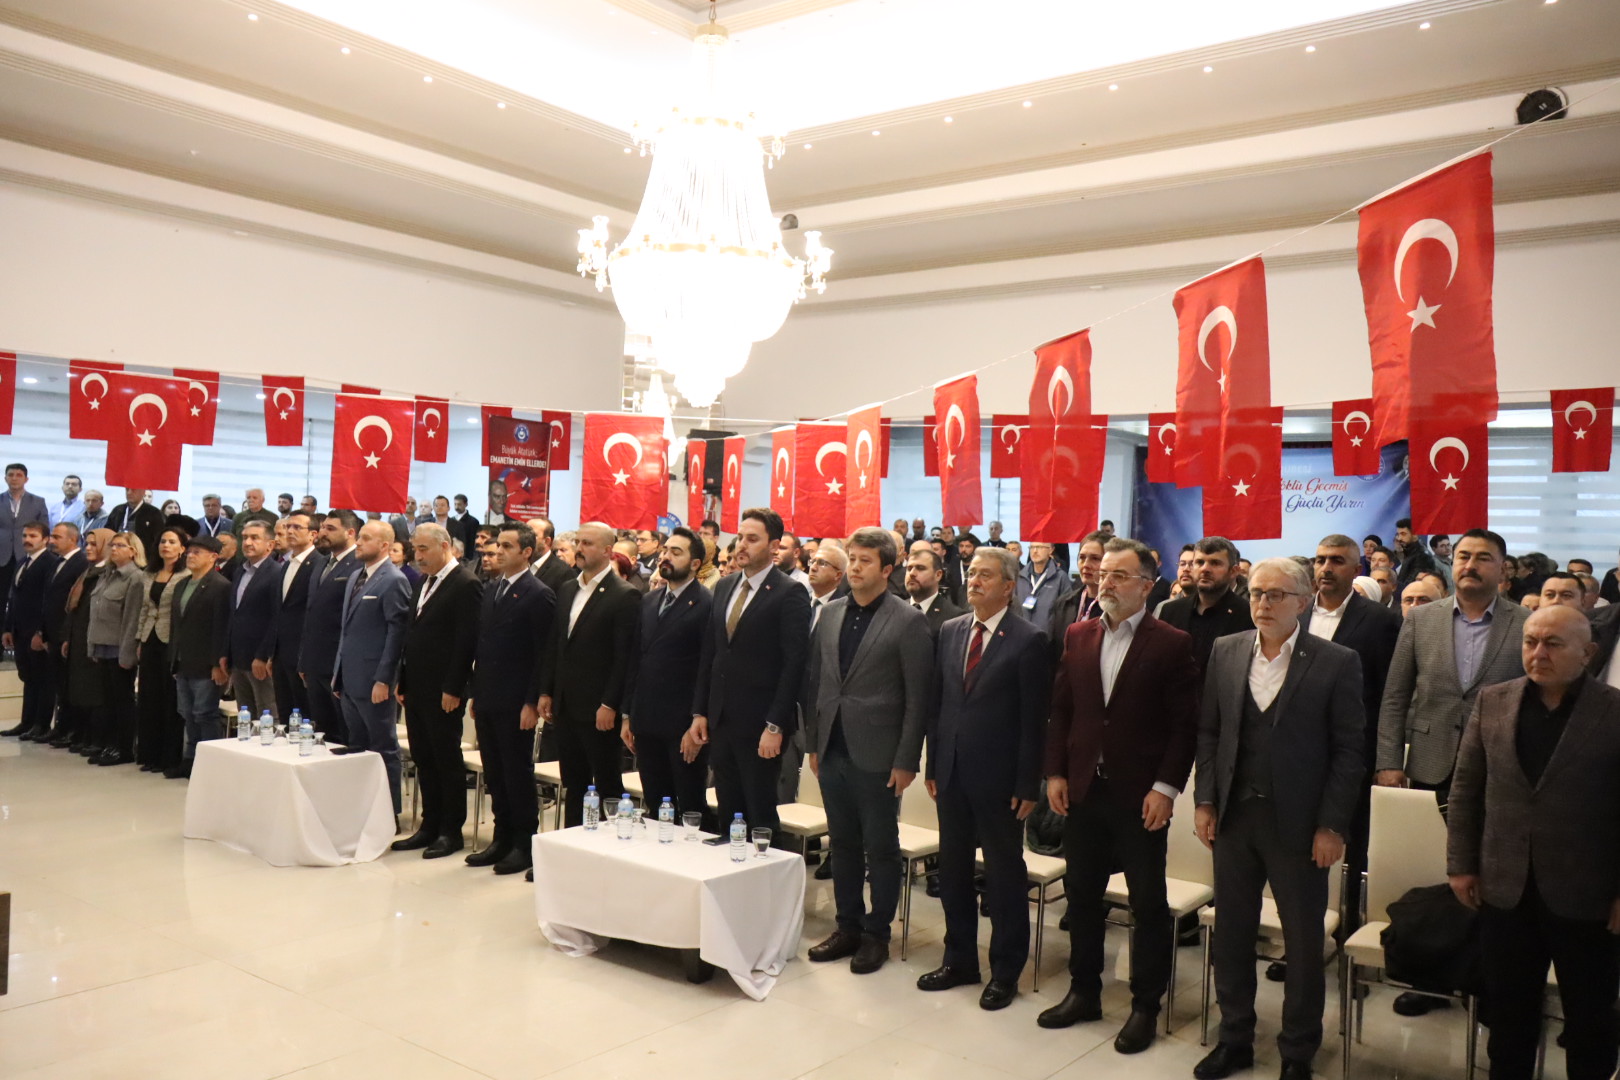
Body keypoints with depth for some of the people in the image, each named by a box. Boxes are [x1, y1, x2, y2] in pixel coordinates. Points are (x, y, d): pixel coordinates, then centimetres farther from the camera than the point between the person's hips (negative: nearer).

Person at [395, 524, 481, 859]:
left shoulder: (465, 585, -12)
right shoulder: (423, 582, 14)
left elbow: (467, 642, -16)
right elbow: (411, 634, 17)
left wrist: (453, 689, -18)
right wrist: (403, 681, 13)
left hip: (443, 692, -8)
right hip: (416, 689, 8)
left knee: (448, 760, 2)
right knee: (423, 760, 12)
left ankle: (451, 832, 11)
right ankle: (430, 826, 22)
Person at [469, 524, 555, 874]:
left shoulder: (539, 595, -10)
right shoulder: (491, 590, 13)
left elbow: (544, 655, -13)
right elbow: (481, 645, 15)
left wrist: (532, 703, -16)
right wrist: (475, 693, 12)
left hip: (515, 704, -7)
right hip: (487, 700, 7)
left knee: (518, 774, 2)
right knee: (494, 774, 13)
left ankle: (524, 844, 13)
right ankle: (502, 839, 24)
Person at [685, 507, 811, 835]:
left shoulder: (790, 594, -9)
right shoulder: (723, 588, 11)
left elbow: (794, 663, -13)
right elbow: (708, 653, 14)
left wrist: (775, 726, -17)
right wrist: (699, 713, 9)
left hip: (759, 725, -6)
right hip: (720, 722, 6)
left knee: (760, 816, 3)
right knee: (727, 812, 12)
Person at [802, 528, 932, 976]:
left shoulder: (908, 621, -9)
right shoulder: (830, 614, 7)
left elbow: (917, 697, -10)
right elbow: (814, 681, 11)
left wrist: (906, 761, -12)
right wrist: (813, 742, 9)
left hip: (877, 755, -5)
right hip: (833, 751, 5)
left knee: (881, 848, 7)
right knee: (843, 845, 15)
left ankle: (876, 934, 21)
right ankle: (848, 926, 28)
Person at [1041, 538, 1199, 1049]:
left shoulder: (1172, 644, -8)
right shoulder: (1078, 635, 6)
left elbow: (1185, 725, -9)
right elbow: (1060, 710, 8)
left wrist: (1166, 787, -14)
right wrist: (1056, 772, 2)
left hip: (1140, 796, -4)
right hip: (1083, 790, 5)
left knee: (1148, 904, 7)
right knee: (1081, 894, 15)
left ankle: (1145, 1006, 21)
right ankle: (1084, 992, 30)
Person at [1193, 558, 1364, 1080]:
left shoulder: (1336, 662, -8)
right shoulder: (1225, 652, 3)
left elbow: (1349, 750, -7)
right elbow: (1208, 732, 8)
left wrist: (1332, 826, -10)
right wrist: (1205, 801, 2)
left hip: (1297, 822, -3)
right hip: (1233, 816, 4)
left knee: (1303, 941, 9)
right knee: (1231, 933, 13)